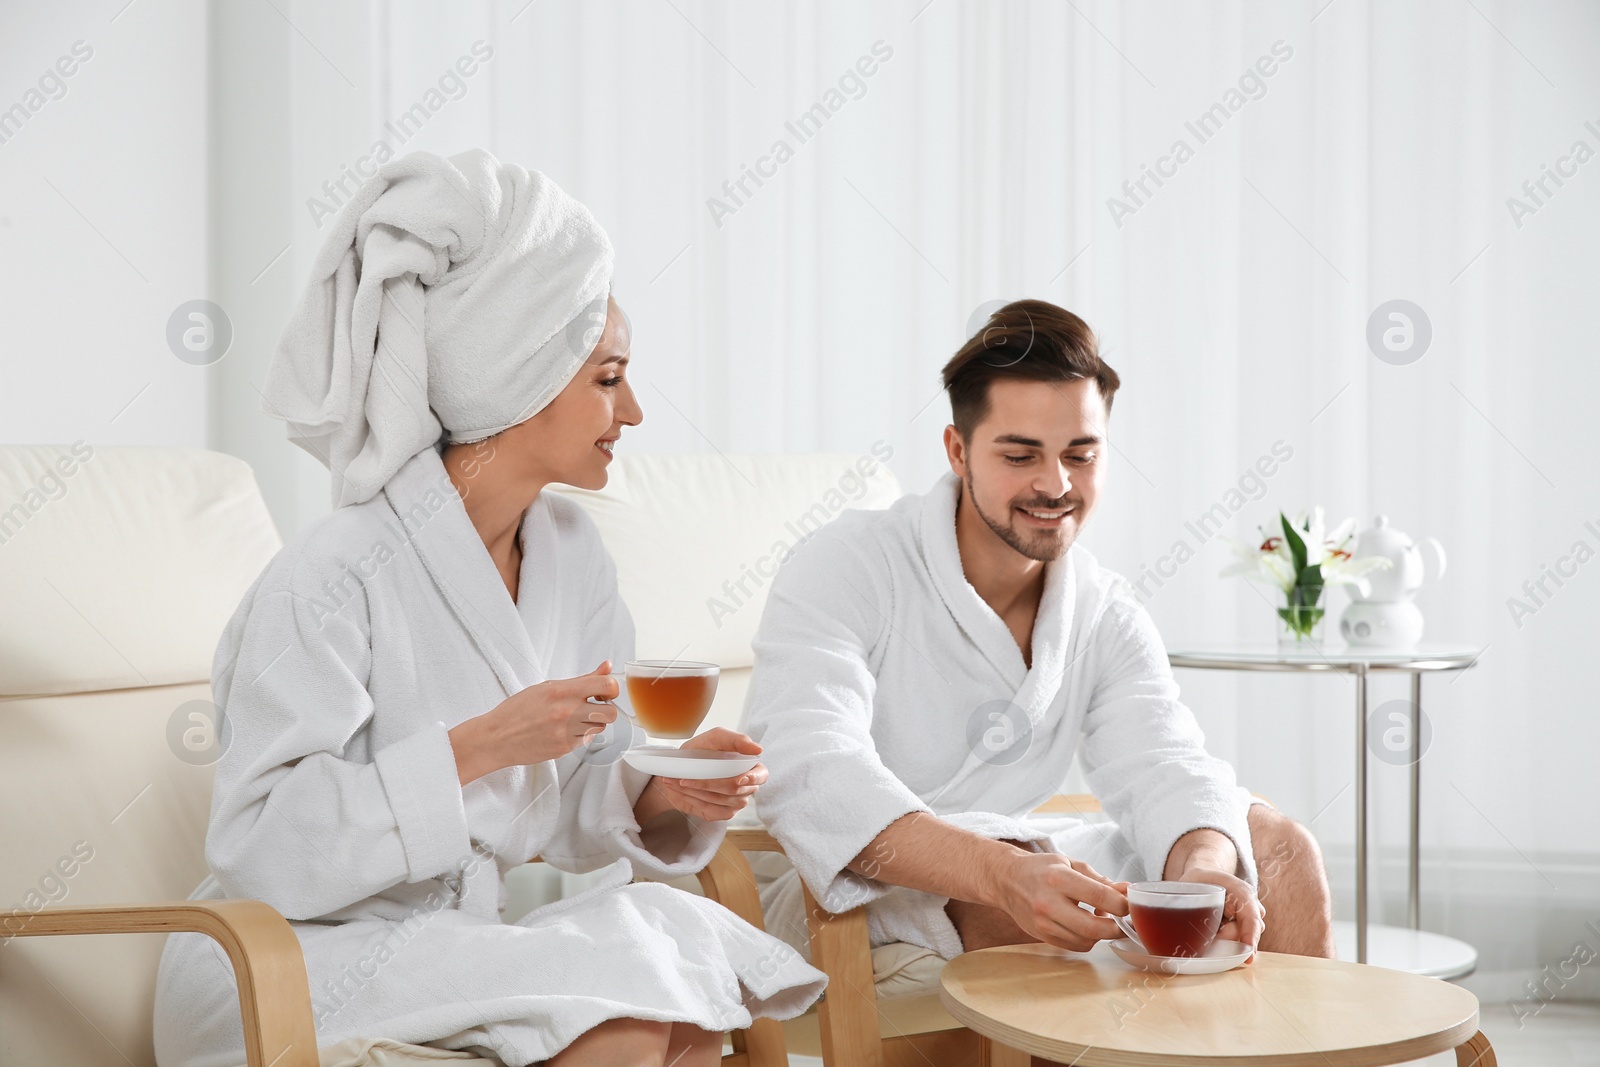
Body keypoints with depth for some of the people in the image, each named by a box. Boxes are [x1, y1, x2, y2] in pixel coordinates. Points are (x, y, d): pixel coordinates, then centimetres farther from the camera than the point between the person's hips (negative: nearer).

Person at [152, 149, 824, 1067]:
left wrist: (662, 794, -13)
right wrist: (476, 748, -27)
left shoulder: (570, 549, 3)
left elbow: (576, 795, 8)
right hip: (295, 969, -6)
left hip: (466, 938, 6)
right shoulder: (337, 575, -19)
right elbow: (260, 850, -22)